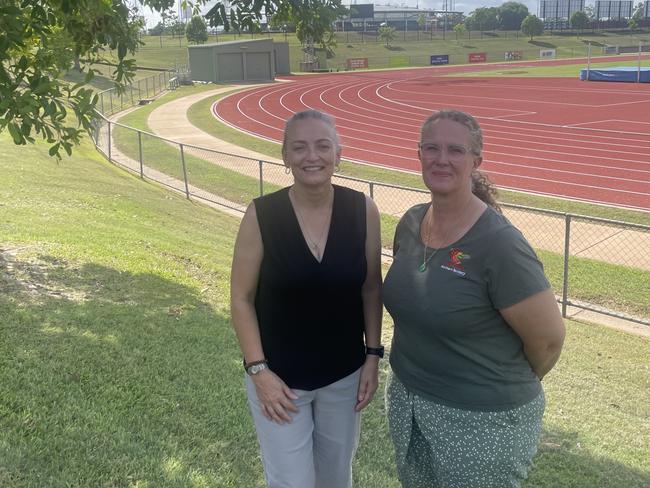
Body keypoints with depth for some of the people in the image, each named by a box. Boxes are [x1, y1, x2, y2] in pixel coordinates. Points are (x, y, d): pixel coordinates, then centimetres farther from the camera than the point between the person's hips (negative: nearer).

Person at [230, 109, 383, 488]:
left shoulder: (362, 210, -10)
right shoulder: (261, 215, -16)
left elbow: (370, 287, 0)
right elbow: (242, 298, -9)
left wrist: (373, 355, -1)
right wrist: (258, 370, -12)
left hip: (344, 373, 2)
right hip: (278, 375, -2)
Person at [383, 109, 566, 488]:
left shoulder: (498, 243, -22)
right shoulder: (411, 223, -2)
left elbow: (548, 339, -16)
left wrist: (508, 384, 1)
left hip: (483, 420, -6)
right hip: (406, 402, 7)